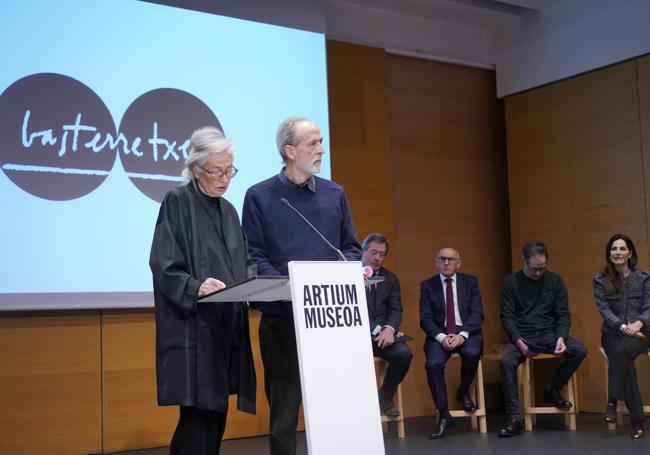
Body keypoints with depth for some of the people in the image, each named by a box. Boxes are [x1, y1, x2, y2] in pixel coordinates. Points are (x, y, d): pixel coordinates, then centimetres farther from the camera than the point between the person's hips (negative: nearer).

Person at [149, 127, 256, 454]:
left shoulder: (227, 210, 16)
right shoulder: (177, 203, -6)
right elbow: (164, 267, -13)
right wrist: (196, 288, -29)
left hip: (226, 328, 7)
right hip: (193, 330, -7)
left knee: (215, 417, 9)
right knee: (198, 418, -9)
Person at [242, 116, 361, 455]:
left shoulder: (335, 194, 12)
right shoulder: (260, 196, 1)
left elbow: (351, 248, 14)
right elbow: (254, 255, -4)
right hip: (281, 314, -3)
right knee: (284, 403, 5)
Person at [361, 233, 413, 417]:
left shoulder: (390, 279, 16)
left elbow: (396, 310, 7)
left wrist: (389, 329, -16)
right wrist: (377, 330, -18)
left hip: (384, 334, 4)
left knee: (404, 353, -26)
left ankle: (386, 395, 1)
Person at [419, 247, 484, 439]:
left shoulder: (471, 282, 9)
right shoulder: (427, 285, 8)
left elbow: (477, 314, 0)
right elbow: (425, 318, 0)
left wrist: (462, 334, -17)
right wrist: (442, 337, -18)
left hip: (466, 333, 0)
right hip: (439, 334, 0)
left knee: (472, 353, -33)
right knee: (434, 363, -30)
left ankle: (463, 392, -1)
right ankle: (444, 416, -17)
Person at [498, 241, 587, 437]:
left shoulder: (555, 281, 5)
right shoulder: (511, 282, 1)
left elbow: (563, 314, 3)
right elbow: (507, 316, -2)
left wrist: (561, 338, -17)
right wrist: (519, 342, -18)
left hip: (549, 332, 2)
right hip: (522, 334, -2)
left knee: (580, 351, -24)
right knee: (506, 361, -30)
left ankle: (552, 390, -1)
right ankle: (514, 418, -23)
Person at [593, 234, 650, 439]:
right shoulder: (600, 280, 4)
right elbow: (604, 310, -6)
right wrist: (622, 327, -23)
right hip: (613, 333, 1)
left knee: (621, 352, -36)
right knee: (623, 358, -31)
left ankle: (613, 401, -29)